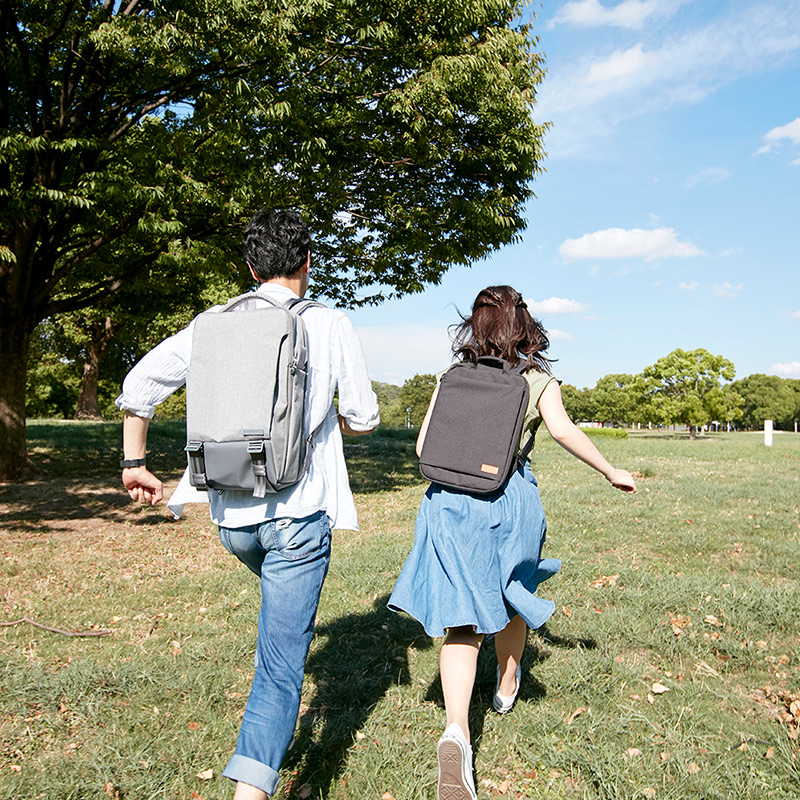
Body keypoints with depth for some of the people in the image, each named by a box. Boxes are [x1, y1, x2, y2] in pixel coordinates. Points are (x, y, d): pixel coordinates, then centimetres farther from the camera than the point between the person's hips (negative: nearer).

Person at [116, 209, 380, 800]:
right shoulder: (332, 326, -5)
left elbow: (138, 385, 0)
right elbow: (365, 418, 1)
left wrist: (135, 463, 12)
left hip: (232, 515, 5)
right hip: (298, 513, -4)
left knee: (285, 608, 35)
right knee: (281, 663, 1)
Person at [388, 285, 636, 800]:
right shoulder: (539, 379, 3)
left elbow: (424, 446, 6)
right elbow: (562, 430, -13)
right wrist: (612, 473, -1)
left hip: (449, 501, 1)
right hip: (510, 500, 0)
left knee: (462, 618, 0)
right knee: (510, 597, 24)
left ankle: (456, 732, -17)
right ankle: (507, 686, 47)